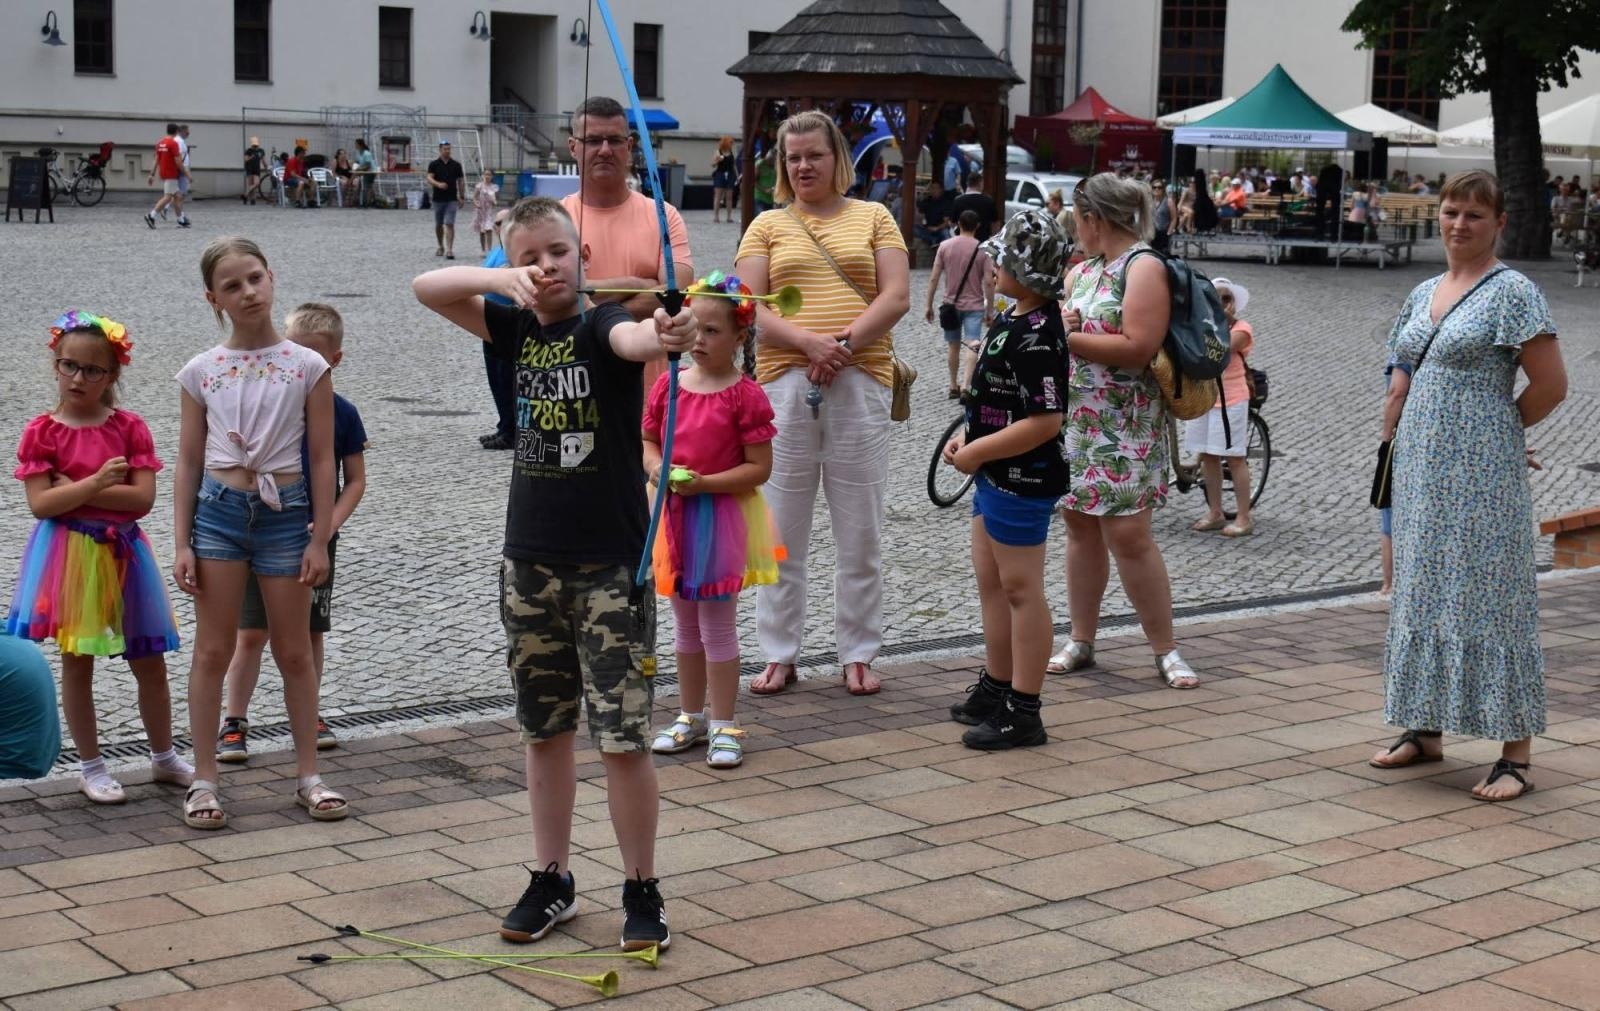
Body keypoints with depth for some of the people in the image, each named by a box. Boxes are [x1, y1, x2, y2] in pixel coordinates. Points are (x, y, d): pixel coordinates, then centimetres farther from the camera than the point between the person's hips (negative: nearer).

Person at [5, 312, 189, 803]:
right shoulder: (42, 431, -4)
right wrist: (97, 482, -22)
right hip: (69, 555, -2)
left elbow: (143, 498, -9)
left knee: (150, 663, 11)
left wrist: (80, 490, -15)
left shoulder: (130, 427, 0)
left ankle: (164, 757, 27)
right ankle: (91, 767, 18)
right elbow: (40, 503, -13)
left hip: (123, 552, 2)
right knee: (76, 664, 6)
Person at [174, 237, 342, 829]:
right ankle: (204, 780, 12)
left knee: (294, 652, 9)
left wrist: (320, 539, -3)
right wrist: (182, 544, -1)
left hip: (285, 513, -1)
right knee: (213, 650, 4)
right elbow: (189, 462, 5)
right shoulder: (200, 372, 1)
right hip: (218, 511, 1)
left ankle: (307, 775, 19)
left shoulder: (307, 366, -2)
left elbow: (322, 459, 0)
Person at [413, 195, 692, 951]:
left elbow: (632, 339, -34)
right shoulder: (518, 327, 6)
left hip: (610, 565, -5)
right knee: (544, 730, 14)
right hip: (530, 563, 6)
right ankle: (552, 884, 27)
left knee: (623, 738, -3)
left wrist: (666, 336, -59)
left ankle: (643, 891, 11)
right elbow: (426, 288, 2)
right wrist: (500, 278, -16)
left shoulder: (601, 324, -10)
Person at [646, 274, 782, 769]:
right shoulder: (668, 385, 3)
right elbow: (647, 442, 11)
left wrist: (704, 483, -22)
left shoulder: (745, 395, -13)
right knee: (685, 625, 16)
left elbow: (759, 468, -13)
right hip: (674, 516, 6)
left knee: (718, 626, 2)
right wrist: (657, 468, -11)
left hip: (722, 518, -5)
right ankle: (691, 716, 28)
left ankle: (724, 725, 12)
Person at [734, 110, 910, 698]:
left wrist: (844, 344, -13)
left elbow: (896, 297, 1)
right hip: (784, 384, 0)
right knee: (781, 533, 4)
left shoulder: (873, 218, 11)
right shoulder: (766, 227, 11)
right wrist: (810, 343, -16)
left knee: (860, 534, 4)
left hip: (860, 384, 0)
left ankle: (858, 654, 14)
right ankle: (779, 655, 13)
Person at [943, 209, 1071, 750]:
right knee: (990, 581, 20)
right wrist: (968, 436, 9)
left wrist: (977, 452, -21)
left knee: (1020, 588, -2)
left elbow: (1045, 421, -29)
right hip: (997, 477, 11)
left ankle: (1023, 712, 7)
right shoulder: (1014, 318, 8)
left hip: (1023, 481, -11)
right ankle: (996, 687, 33)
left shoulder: (1036, 337, -24)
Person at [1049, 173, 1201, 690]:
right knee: (1080, 526, 9)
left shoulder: (1145, 268, -10)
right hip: (1074, 416, 8)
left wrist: (1068, 338, -16)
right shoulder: (1083, 270, 15)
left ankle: (1165, 650, -1)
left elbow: (1139, 347, -20)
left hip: (1125, 424, -8)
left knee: (1128, 534, -10)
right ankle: (1080, 641, 17)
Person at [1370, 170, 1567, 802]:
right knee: (1422, 595, 12)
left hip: (1481, 477, -7)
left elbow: (1551, 385, -10)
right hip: (1421, 471, 7)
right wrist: (1404, 437, 11)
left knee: (1489, 599, -6)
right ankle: (1426, 731, 23)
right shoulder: (1423, 294, 13)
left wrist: (1499, 431, 1)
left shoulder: (1512, 292, -8)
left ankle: (1516, 754, -2)